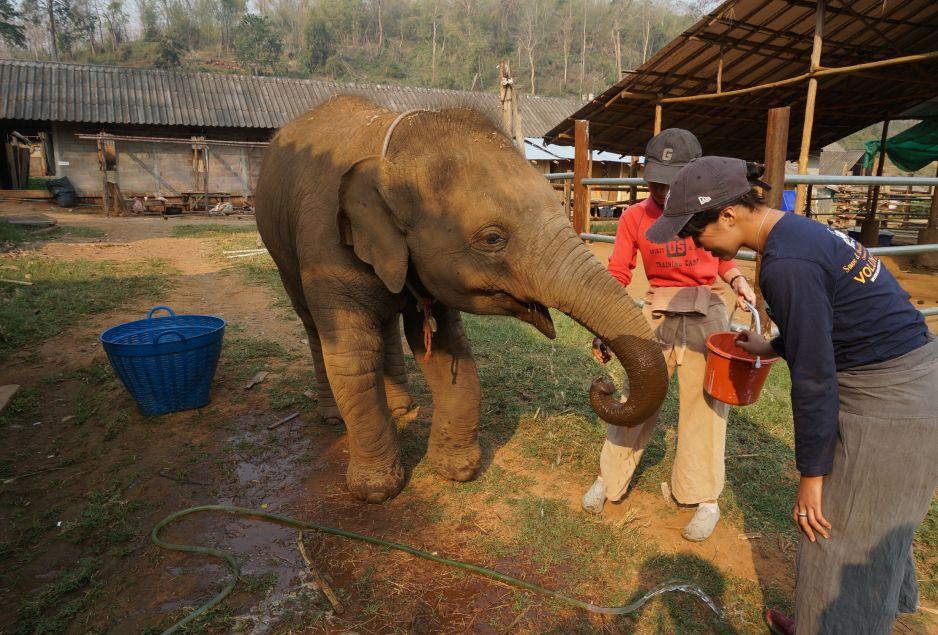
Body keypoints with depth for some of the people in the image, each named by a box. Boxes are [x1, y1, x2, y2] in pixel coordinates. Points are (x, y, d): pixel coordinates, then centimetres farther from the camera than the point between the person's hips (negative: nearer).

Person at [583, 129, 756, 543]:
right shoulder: (634, 217, -3)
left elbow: (722, 258, 13)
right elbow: (617, 276, -5)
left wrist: (738, 281, -8)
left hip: (705, 311, 0)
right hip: (657, 310, 0)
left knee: (703, 402, 4)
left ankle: (706, 500, 21)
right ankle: (609, 480, 24)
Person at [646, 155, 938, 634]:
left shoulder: (786, 264, -25)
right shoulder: (796, 230, 4)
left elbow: (814, 376, -22)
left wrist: (811, 474, -13)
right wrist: (773, 347, 26)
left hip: (887, 404, -10)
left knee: (842, 539, 7)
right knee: (874, 524, 25)